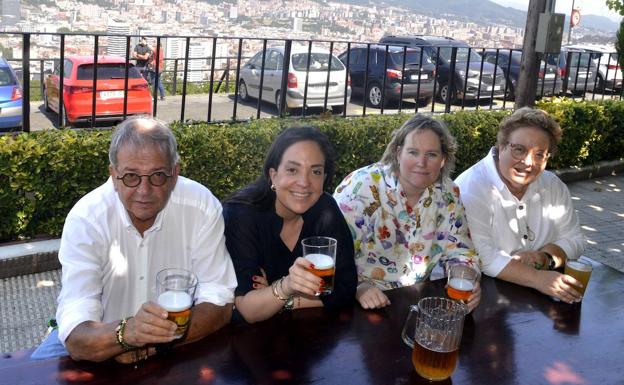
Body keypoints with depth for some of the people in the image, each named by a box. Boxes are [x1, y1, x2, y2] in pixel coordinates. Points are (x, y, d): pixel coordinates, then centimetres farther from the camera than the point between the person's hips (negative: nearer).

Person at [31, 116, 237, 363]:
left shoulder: (202, 207, -18)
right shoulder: (84, 219, -20)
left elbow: (219, 306, -13)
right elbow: (77, 341, -27)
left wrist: (154, 341, -26)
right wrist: (127, 333, -47)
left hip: (180, 342, 0)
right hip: (106, 334, 0)